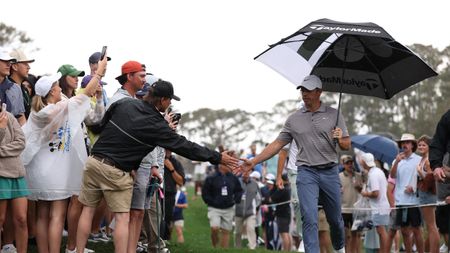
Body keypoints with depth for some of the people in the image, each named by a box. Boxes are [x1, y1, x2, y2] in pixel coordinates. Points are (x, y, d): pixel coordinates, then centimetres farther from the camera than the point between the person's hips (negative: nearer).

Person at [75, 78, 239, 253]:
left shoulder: (124, 103, 3)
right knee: (122, 218, 2)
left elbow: (101, 125, 11)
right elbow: (184, 146, -5)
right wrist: (217, 158, 1)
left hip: (94, 160, 5)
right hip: (116, 171, -5)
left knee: (88, 210, 9)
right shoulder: (156, 125, -9)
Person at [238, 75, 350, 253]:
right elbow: (277, 144, 8)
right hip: (306, 173, 0)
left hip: (330, 172, 1)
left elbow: (347, 145, 6)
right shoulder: (294, 119, 6)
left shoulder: (333, 115, 4)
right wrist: (254, 161, -1)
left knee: (335, 219, 14)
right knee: (309, 219, -13)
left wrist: (340, 140, -18)